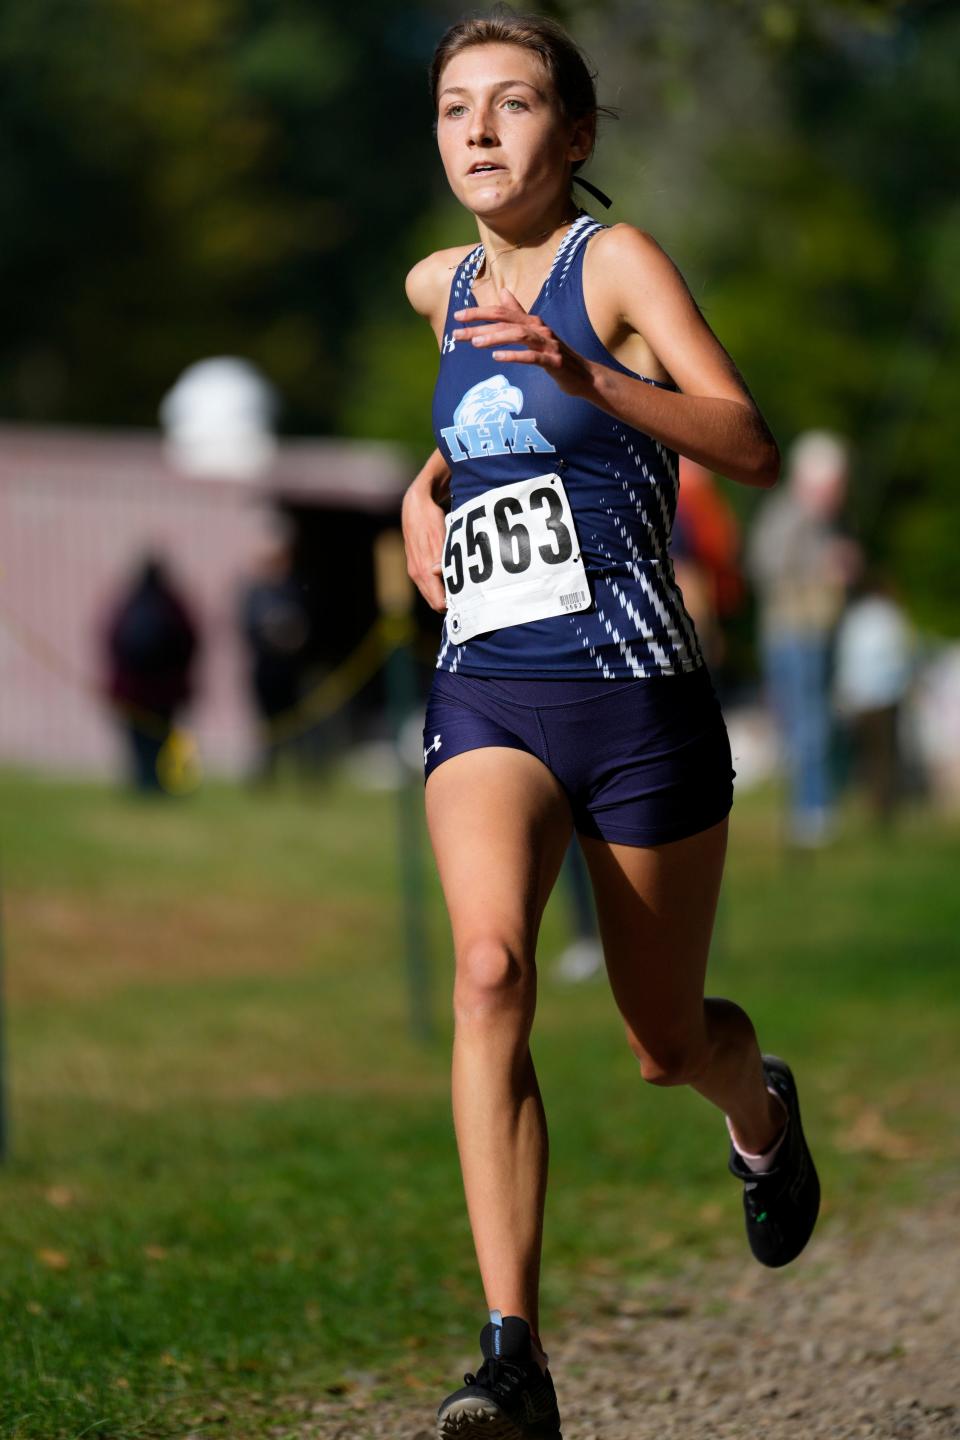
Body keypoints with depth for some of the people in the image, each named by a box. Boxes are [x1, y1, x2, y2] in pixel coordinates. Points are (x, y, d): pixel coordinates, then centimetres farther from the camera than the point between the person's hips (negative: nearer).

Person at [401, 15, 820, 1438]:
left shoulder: (615, 259, -4)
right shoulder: (442, 287, 12)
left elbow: (751, 447, -18)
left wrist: (583, 377, -31)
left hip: (637, 691, -3)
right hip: (488, 694, 3)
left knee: (666, 1044, 9)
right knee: (489, 966, -25)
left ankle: (762, 1110, 50)